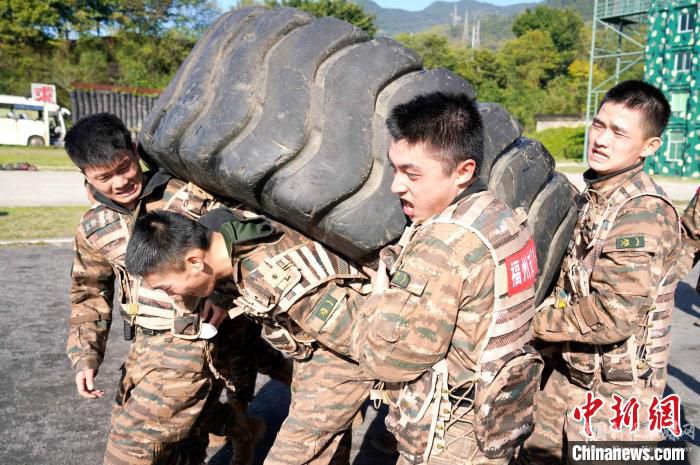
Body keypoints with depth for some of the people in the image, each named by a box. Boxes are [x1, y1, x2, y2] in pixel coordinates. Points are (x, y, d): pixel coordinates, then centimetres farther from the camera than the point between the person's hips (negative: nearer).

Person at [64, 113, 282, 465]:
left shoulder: (184, 194, -11)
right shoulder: (93, 227, 6)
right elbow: (89, 293, 14)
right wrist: (85, 354, 2)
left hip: (192, 340, -6)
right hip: (146, 345, 7)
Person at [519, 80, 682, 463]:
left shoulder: (644, 211, -21)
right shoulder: (592, 197, 6)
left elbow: (614, 315, -26)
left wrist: (535, 321, -15)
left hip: (615, 390, -8)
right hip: (567, 372, 8)